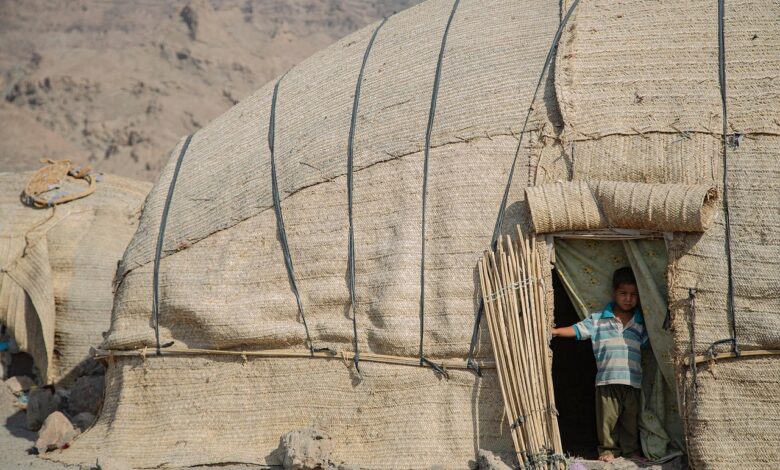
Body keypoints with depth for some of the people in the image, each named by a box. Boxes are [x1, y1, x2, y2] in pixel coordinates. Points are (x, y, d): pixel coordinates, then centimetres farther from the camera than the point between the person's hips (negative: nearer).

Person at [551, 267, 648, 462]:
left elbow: (650, 342, 14)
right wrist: (554, 331, -8)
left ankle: (631, 450, 25)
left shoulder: (641, 323, 10)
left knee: (631, 419, 10)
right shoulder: (598, 320, 3)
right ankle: (608, 448, 20)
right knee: (607, 418, 4)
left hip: (632, 380, 2)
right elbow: (578, 329, 0)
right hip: (606, 380, -2)